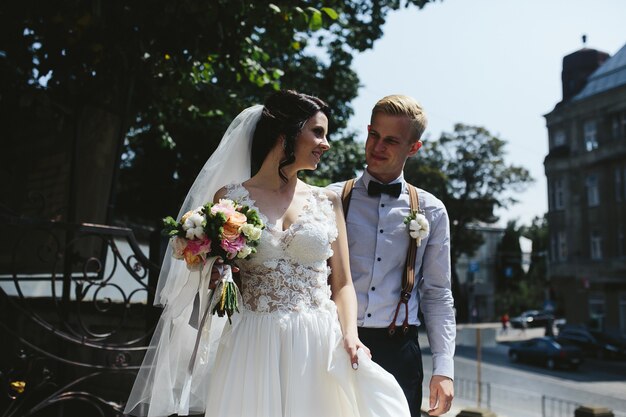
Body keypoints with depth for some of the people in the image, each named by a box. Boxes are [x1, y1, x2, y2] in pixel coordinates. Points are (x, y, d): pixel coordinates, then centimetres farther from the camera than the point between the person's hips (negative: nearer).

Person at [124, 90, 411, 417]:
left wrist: (350, 335, -9)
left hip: (320, 348, 2)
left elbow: (342, 282, 7)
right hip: (252, 350, -2)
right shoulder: (230, 198, 3)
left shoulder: (328, 202, 8)